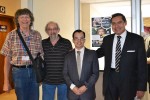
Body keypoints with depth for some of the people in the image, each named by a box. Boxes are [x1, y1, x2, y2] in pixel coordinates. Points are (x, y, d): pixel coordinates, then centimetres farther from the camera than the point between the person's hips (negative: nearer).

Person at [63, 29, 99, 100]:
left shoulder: (92, 54, 0)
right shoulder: (68, 55, 4)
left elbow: (96, 73, -3)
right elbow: (65, 73, 3)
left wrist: (86, 86, -11)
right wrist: (72, 86, -10)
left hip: (87, 92, -1)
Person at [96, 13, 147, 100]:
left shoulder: (137, 39, -6)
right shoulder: (107, 39, 5)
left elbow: (142, 64, -6)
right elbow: (101, 52, 24)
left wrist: (141, 87, -8)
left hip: (128, 80, -3)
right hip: (110, 78, 3)